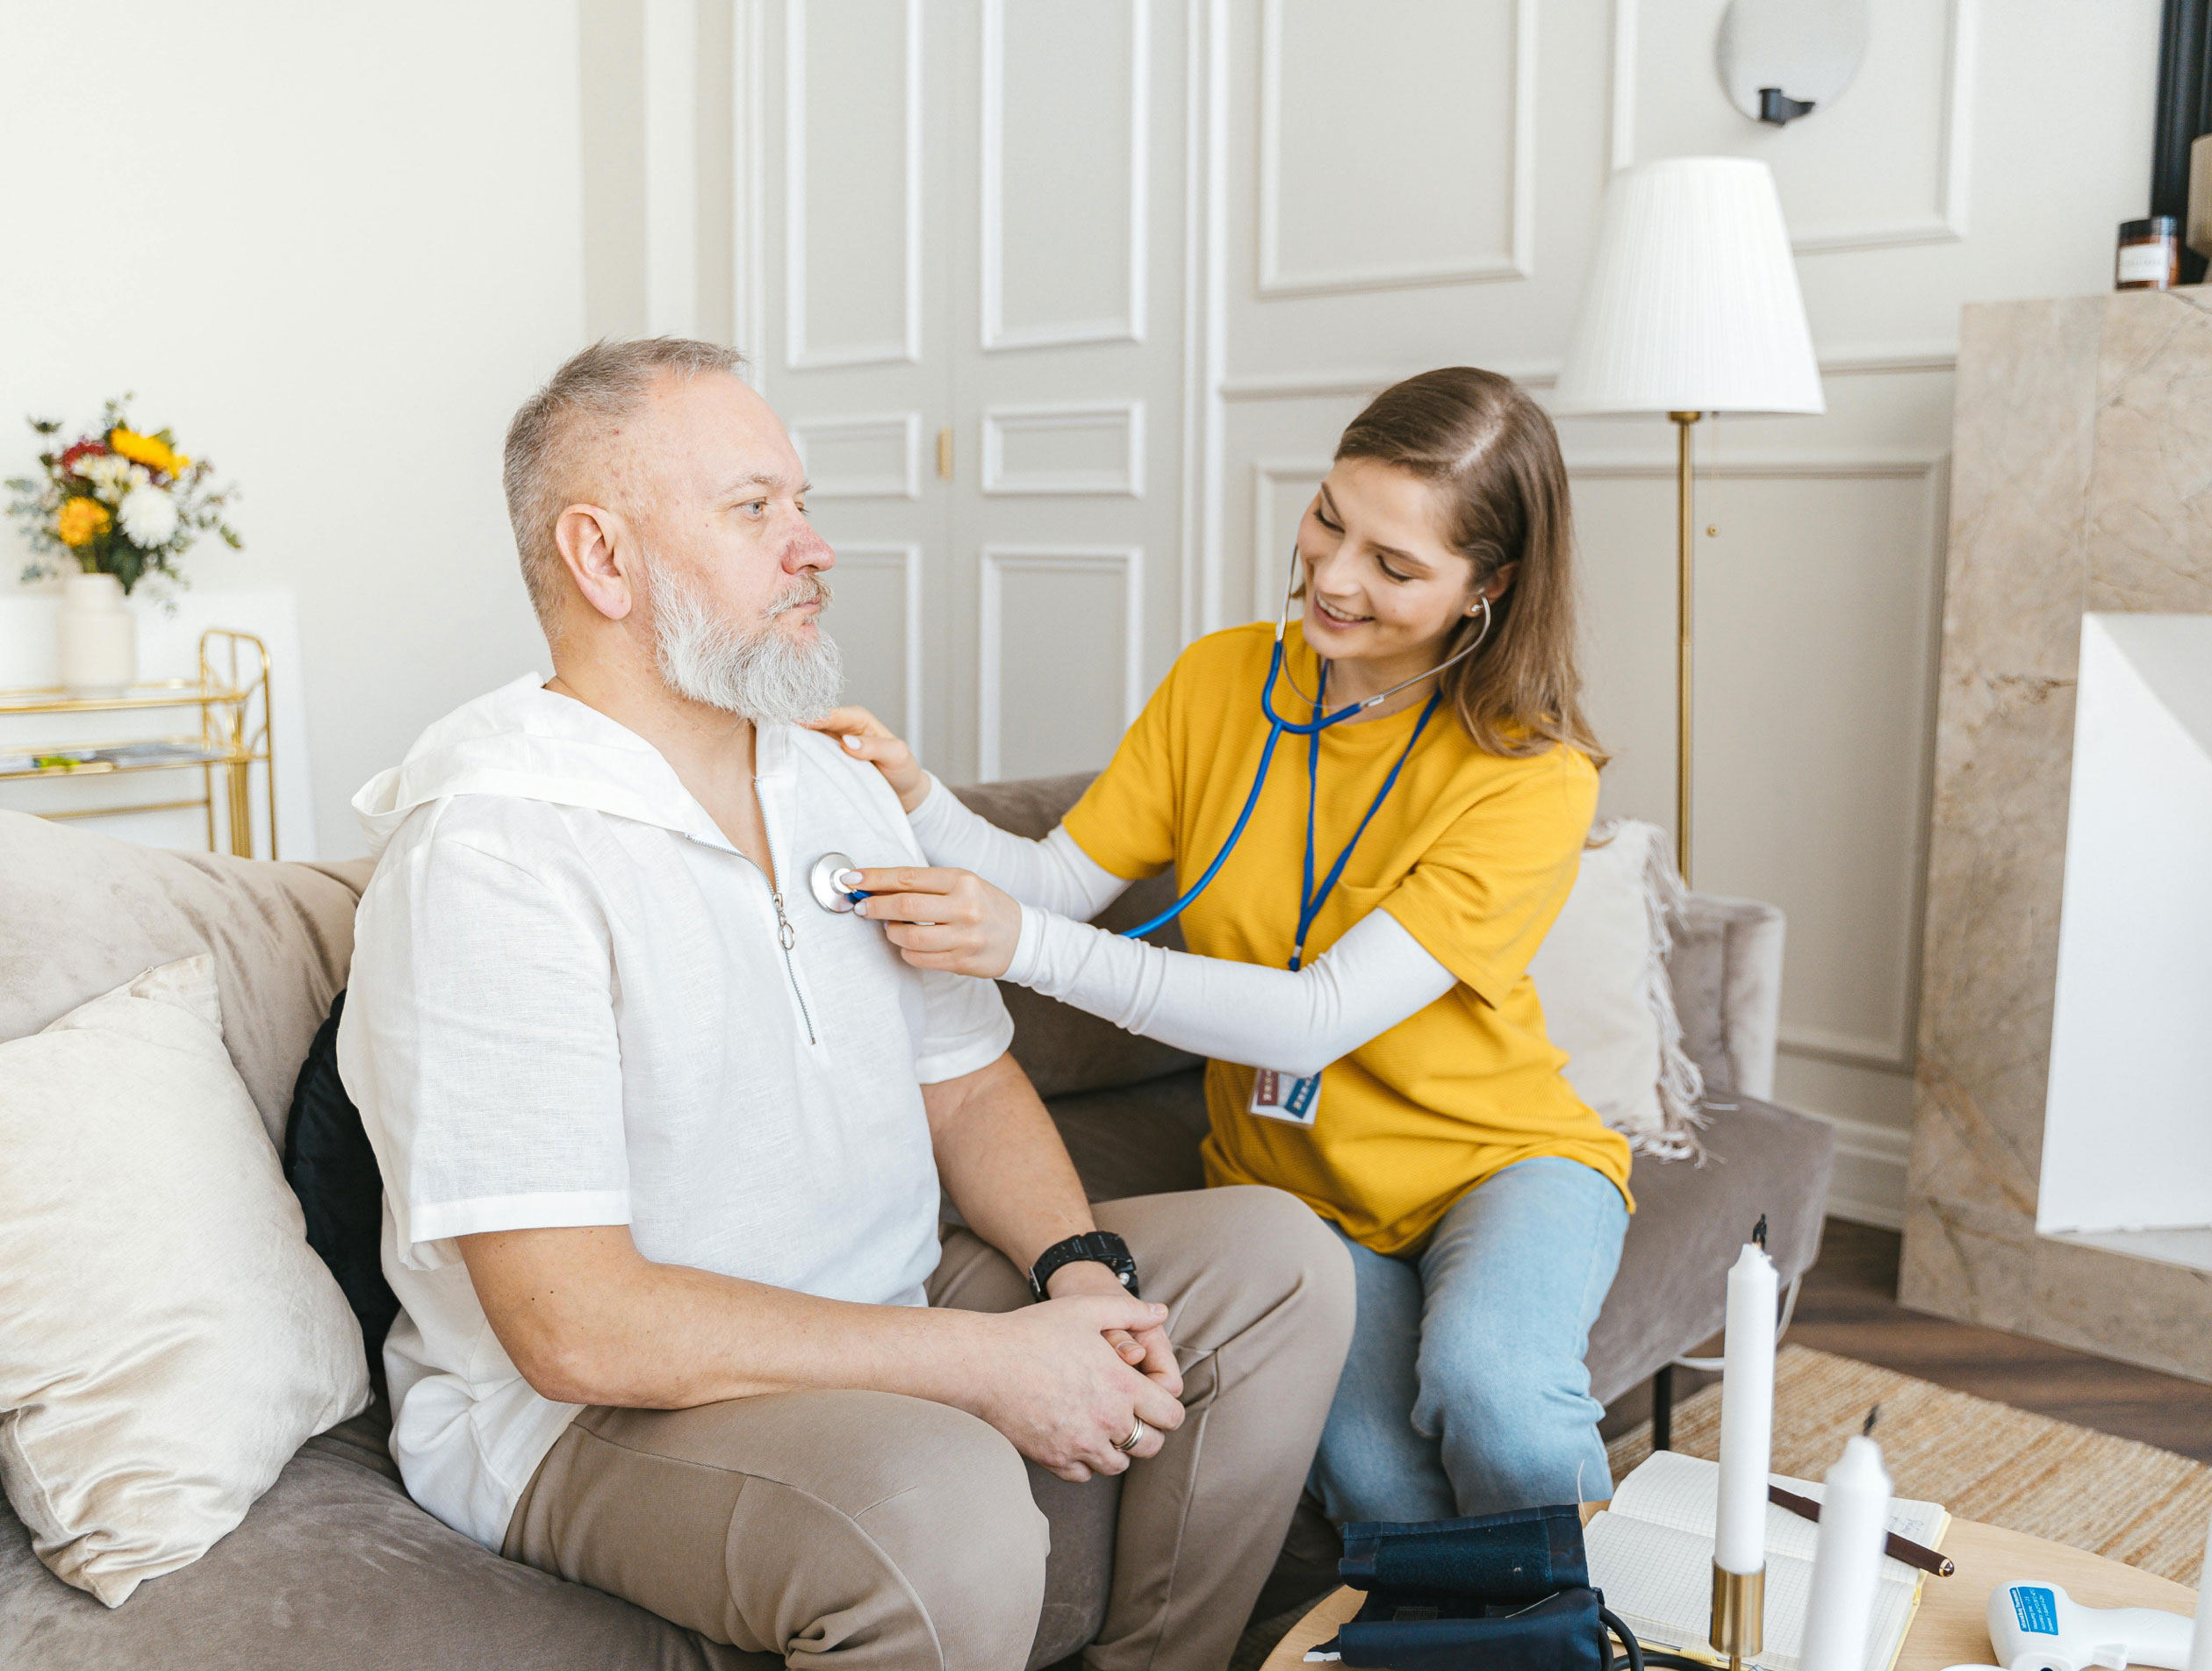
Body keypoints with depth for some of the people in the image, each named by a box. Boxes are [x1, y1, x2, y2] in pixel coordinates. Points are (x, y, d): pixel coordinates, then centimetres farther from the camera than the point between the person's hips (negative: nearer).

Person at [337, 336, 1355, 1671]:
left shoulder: (838, 786, 7)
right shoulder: (489, 856, -21)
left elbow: (967, 1084, 12)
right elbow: (575, 1324, -26)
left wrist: (1081, 1271, -9)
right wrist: (991, 1363, -24)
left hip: (879, 1331, 8)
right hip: (589, 1412, -8)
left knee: (1279, 1259, 1)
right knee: (947, 1514, -36)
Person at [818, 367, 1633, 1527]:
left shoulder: (1535, 777, -17)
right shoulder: (1220, 680, -3)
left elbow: (1320, 1020, -27)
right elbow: (1061, 881, -4)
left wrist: (1030, 947, -36)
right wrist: (917, 804, -24)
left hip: (1501, 1159, -2)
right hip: (1289, 1177, 2)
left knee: (1484, 1378, -33)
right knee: (1374, 1479, -26)